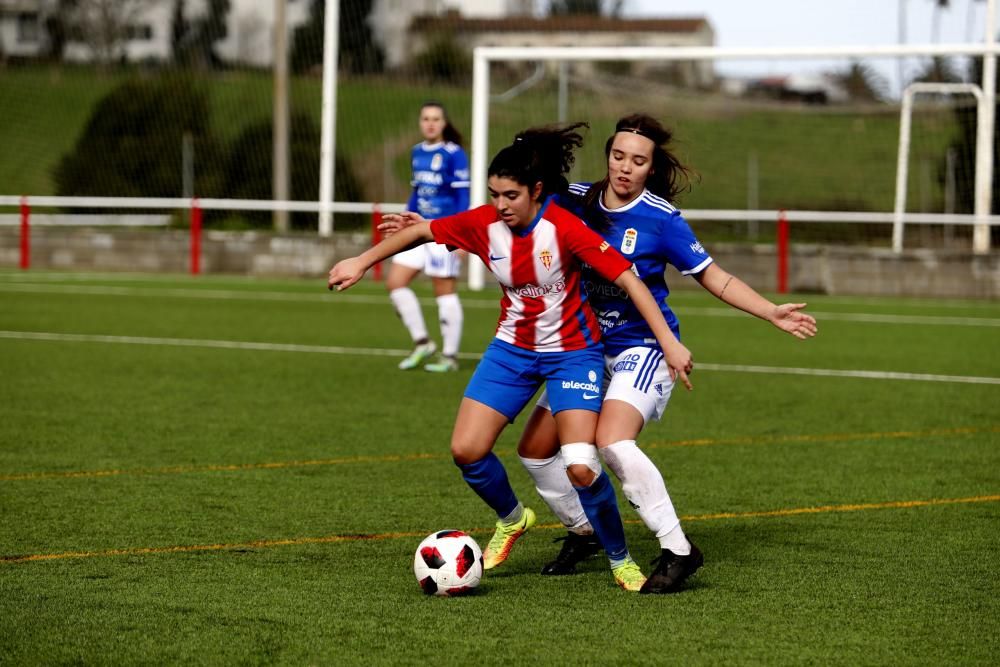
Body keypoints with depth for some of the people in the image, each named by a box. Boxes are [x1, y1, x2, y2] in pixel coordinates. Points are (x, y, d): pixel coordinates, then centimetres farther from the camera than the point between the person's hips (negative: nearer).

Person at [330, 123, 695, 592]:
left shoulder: (565, 228, -25)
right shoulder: (484, 224, -11)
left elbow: (628, 279, -25)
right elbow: (421, 230, 6)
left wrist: (669, 343, -28)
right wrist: (360, 263, 9)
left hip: (571, 352, -5)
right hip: (512, 348, 5)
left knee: (580, 467, -20)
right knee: (466, 450, -6)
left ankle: (621, 561, 4)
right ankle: (511, 520, 25)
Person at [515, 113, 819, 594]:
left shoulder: (661, 219, -13)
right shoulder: (575, 200, -3)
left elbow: (714, 278, -5)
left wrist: (773, 314, -14)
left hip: (642, 347, -6)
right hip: (586, 347, 6)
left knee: (612, 441, -30)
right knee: (535, 450, 4)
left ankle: (678, 550, -22)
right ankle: (583, 534, 29)